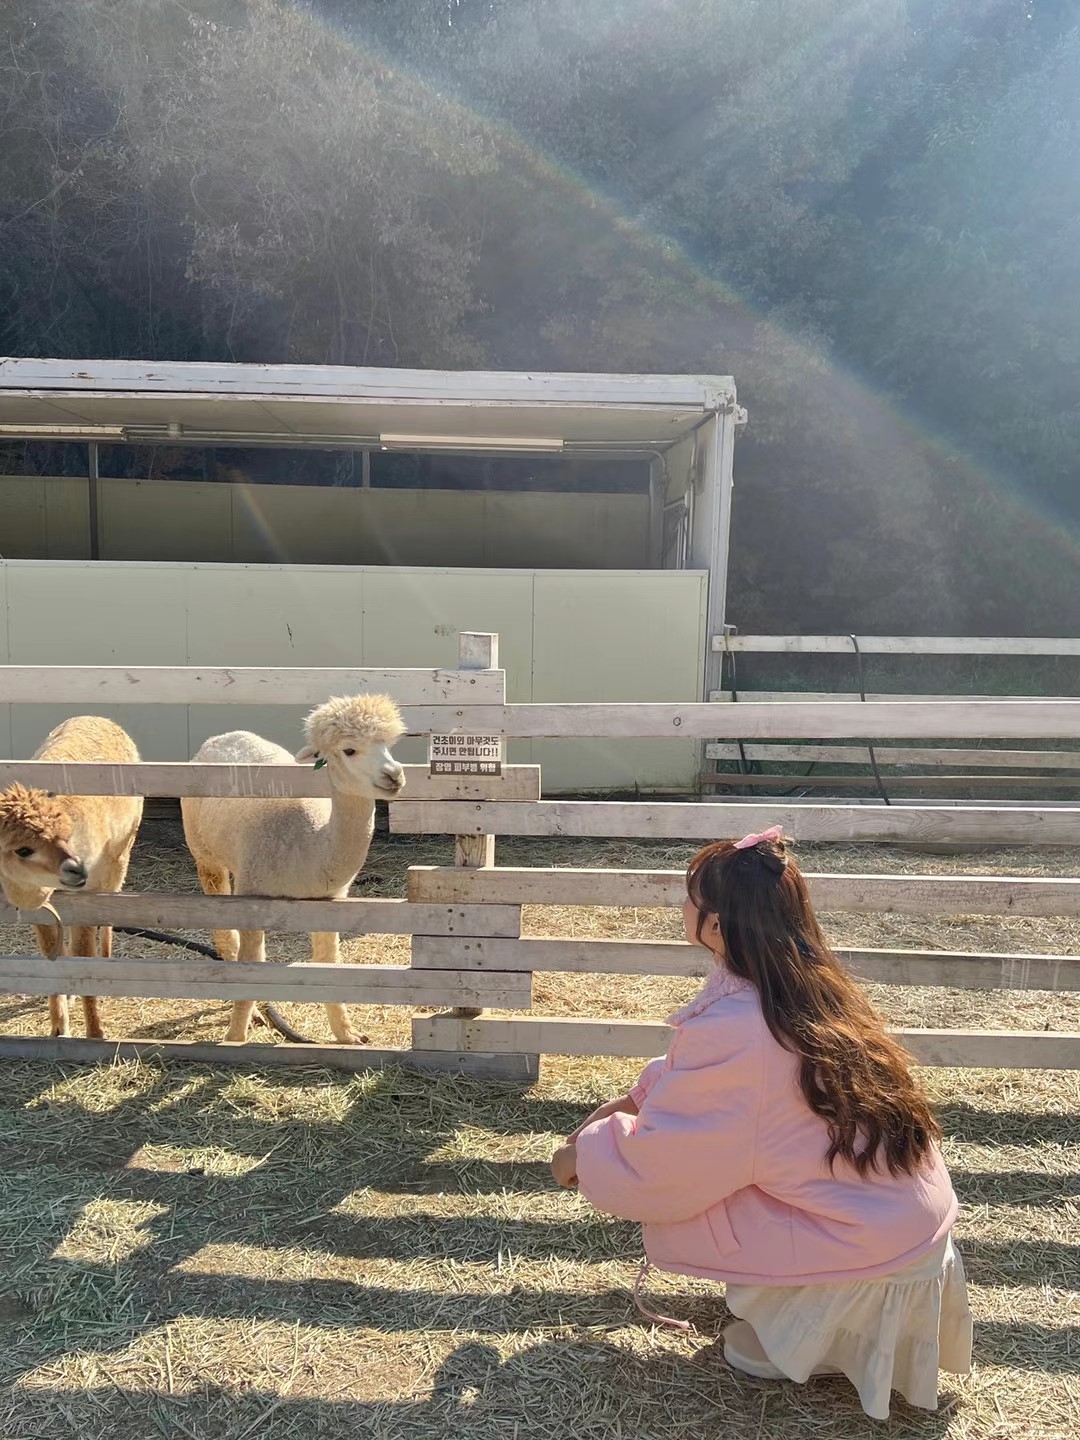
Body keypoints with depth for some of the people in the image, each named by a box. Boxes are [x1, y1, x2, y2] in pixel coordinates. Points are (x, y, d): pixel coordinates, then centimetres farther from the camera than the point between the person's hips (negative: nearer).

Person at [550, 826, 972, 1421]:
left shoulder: (732, 1031, -25)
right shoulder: (810, 985, 0)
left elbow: (657, 1171, -15)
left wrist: (583, 1154, 3)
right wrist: (636, 1099, 16)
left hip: (869, 1249, -8)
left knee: (664, 1206, -2)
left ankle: (817, 1321, 3)